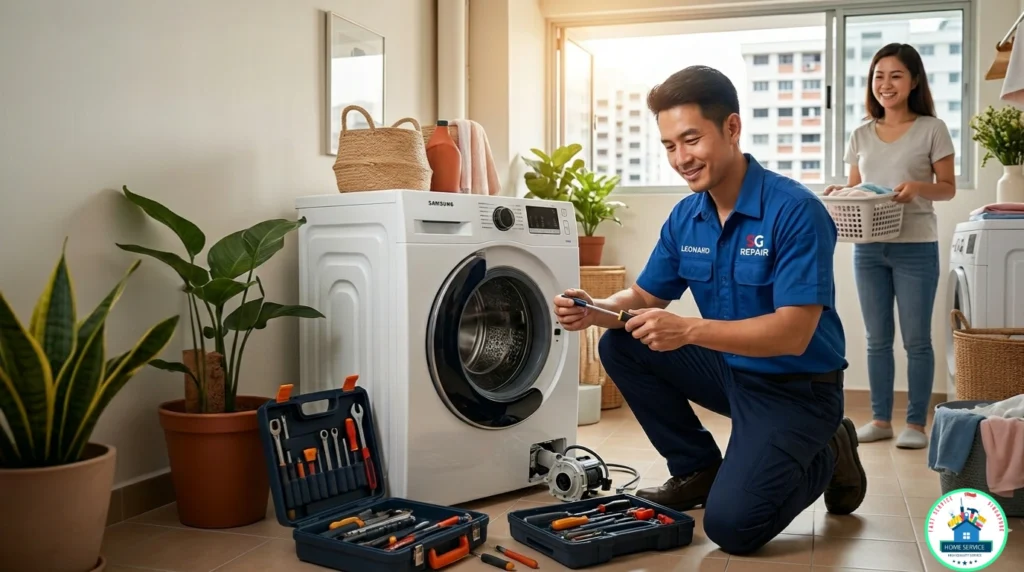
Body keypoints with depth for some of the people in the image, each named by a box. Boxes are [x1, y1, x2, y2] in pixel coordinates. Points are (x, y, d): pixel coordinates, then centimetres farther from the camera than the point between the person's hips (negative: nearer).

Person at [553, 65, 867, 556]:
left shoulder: (796, 211, -23)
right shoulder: (684, 217, -1)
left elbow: (792, 334, -29)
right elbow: (645, 297, 7)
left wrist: (689, 330, -39)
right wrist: (595, 310, -16)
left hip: (795, 388, -7)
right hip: (731, 370, 7)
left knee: (731, 525, -20)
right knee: (621, 347, -5)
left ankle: (826, 459, 10)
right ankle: (698, 470, 10)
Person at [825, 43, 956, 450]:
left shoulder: (932, 130, -1)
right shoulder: (861, 135, 10)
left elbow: (947, 188, 0)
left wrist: (918, 187, -21)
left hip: (915, 248, -4)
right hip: (868, 249, 4)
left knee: (916, 339, 2)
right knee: (877, 339, 10)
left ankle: (916, 423, 12)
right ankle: (880, 419, 19)